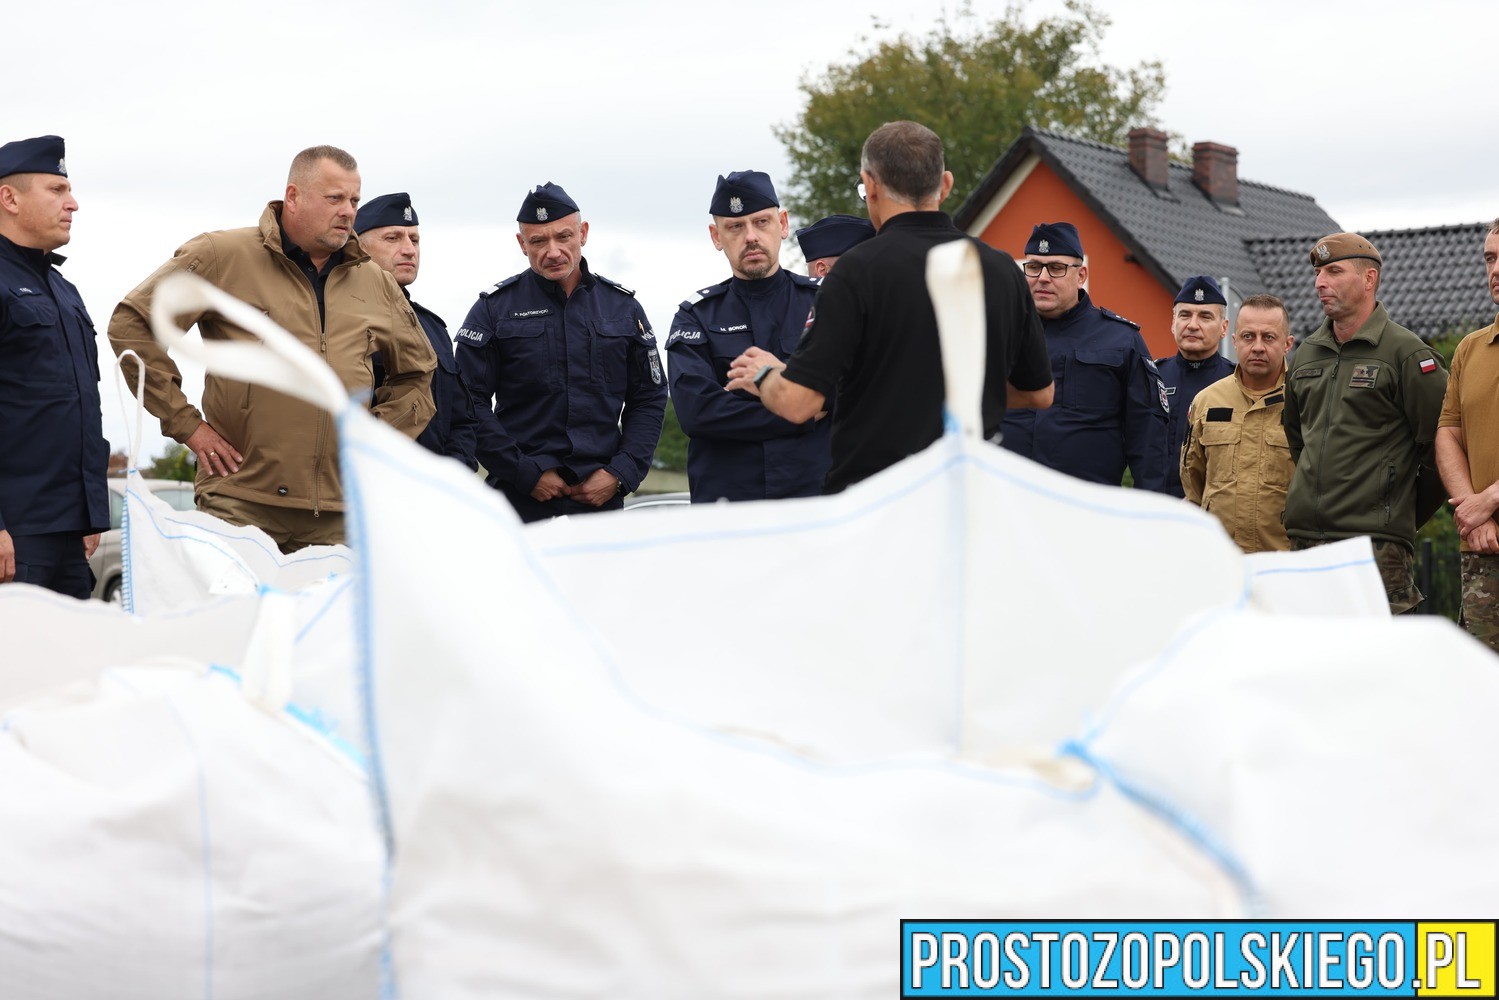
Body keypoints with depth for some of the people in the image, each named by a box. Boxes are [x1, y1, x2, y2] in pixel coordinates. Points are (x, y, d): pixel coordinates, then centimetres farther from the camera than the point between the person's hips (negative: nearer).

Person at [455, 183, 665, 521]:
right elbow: (472, 404, -3)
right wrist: (525, 474, -9)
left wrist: (620, 474, -2)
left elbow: (650, 400, 11)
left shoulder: (622, 305, 10)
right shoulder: (495, 308, 2)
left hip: (603, 496, 2)